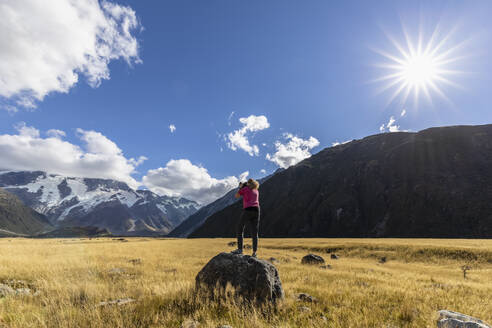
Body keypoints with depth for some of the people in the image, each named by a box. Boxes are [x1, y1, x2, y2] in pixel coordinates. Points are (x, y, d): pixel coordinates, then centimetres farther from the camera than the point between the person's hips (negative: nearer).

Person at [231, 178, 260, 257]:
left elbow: (236, 196, 18)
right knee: (254, 232, 5)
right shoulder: (256, 191, 23)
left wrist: (240, 187, 32)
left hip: (247, 210, -5)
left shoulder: (245, 188, 8)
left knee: (239, 229, 7)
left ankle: (240, 249, 0)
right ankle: (254, 252, 0)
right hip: (256, 210, 5)